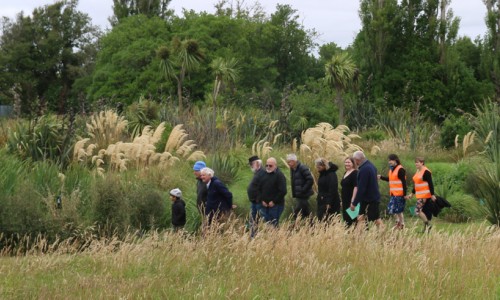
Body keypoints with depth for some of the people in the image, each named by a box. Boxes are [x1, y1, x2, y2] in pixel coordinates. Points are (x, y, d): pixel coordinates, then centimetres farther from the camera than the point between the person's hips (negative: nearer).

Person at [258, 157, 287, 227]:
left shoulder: (279, 175, -7)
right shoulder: (264, 175, 12)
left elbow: (283, 191, -14)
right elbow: (259, 189, 15)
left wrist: (274, 201, -13)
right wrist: (261, 200, 2)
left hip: (275, 205, -6)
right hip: (264, 205, 6)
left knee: (274, 224, -6)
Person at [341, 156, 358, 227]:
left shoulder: (355, 173, -11)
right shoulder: (345, 173, 16)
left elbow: (356, 187, -18)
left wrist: (353, 201, -24)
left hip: (351, 200, -9)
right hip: (345, 201, 9)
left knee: (351, 221, -8)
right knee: (346, 219, 10)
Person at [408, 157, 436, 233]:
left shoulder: (426, 172, -13)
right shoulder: (418, 171, 14)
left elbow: (430, 184, -17)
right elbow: (416, 184, 23)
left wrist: (432, 195, -21)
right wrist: (412, 194, 23)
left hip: (425, 196, -9)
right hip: (419, 196, 9)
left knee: (417, 210, -14)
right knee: (424, 212, 11)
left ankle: (428, 224, -4)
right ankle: (426, 228, 16)